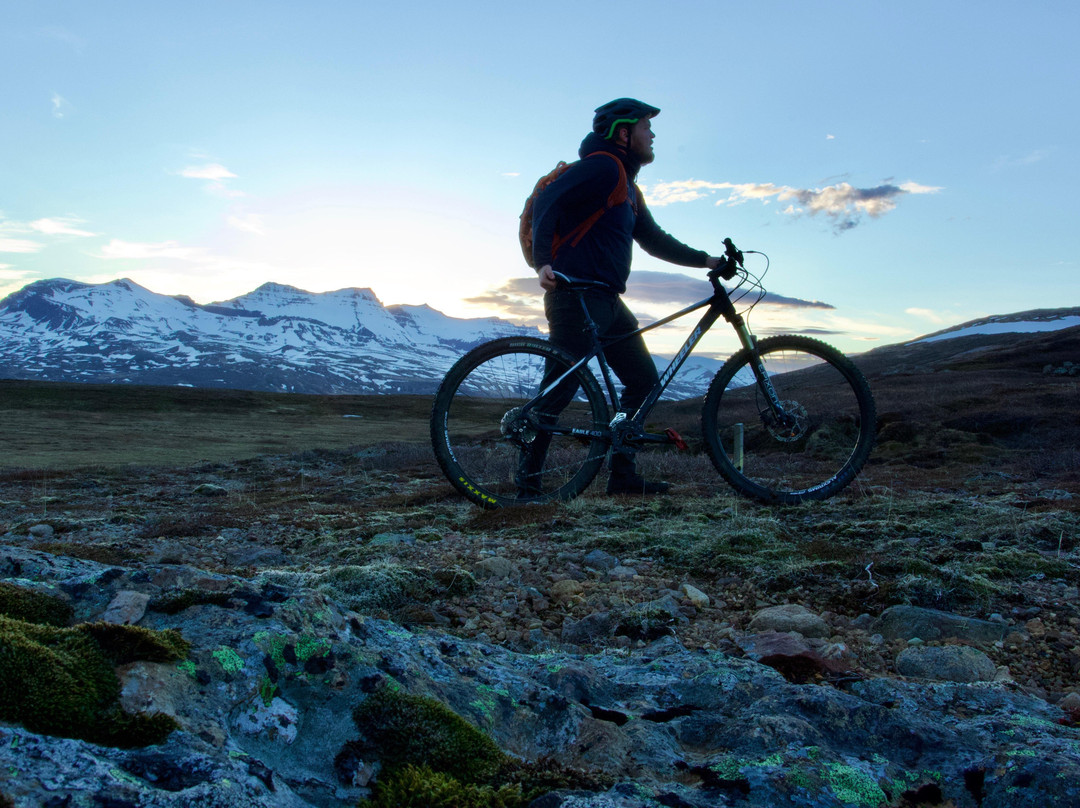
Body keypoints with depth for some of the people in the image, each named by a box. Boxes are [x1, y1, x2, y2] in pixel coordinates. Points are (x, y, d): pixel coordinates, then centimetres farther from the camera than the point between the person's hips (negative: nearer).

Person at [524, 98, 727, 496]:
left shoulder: (628, 187, 23)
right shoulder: (603, 166, -8)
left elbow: (654, 240, 28)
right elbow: (548, 200, -19)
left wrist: (707, 260, 22)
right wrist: (542, 263, -29)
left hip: (606, 300, 10)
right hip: (577, 296, -10)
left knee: (643, 380, 9)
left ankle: (622, 472, 14)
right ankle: (528, 477, 2)